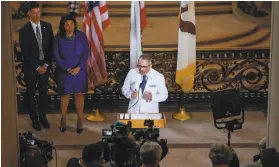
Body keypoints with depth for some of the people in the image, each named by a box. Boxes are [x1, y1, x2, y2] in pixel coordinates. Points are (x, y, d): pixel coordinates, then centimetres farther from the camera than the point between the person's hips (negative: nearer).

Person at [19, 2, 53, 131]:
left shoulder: (47, 26, -2)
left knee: (44, 92, 12)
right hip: (31, 67, -3)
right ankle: (34, 119, 23)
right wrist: (37, 67, -14)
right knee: (31, 94, 10)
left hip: (45, 65, 3)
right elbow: (25, 52, -13)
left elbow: (51, 47, 0)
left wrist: (46, 64, -8)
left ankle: (43, 117, 27)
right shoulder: (24, 30, -13)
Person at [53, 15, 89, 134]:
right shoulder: (58, 37, -9)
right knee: (65, 94, 10)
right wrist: (67, 69, -13)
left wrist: (78, 68, -16)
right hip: (64, 71, 0)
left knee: (79, 94, 6)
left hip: (79, 71, 1)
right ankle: (63, 119, 25)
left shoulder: (81, 36, -7)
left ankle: (80, 120, 17)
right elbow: (56, 55, -8)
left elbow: (86, 53, -6)